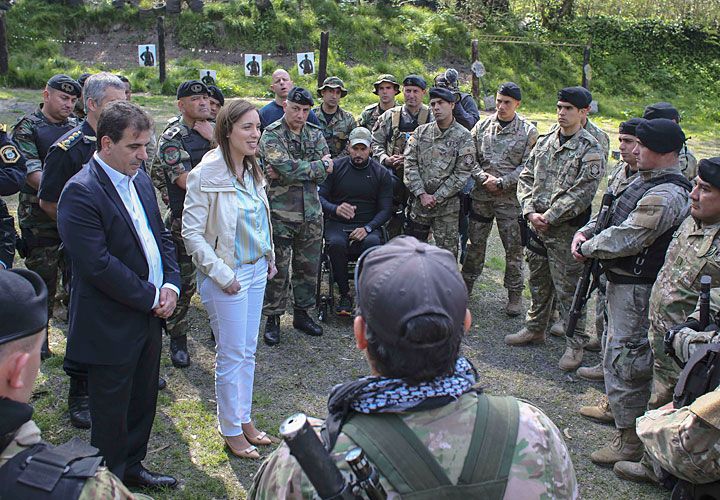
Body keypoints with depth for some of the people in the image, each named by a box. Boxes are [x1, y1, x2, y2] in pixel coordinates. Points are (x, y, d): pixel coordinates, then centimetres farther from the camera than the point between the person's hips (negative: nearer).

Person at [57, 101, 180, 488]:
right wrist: (152, 297, -16)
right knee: (111, 415, 10)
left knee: (142, 402, 22)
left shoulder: (140, 179, 7)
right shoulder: (80, 193, -19)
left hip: (150, 316, 8)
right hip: (111, 328, -8)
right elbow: (99, 265, -24)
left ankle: (132, 467, 42)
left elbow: (161, 235, 13)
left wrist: (170, 285, -2)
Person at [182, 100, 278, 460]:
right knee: (232, 354, 3)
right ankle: (231, 431, 20)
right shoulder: (206, 174, -17)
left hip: (256, 270, 7)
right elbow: (191, 233, -16)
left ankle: (244, 419, 31)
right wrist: (222, 274, -18)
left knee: (248, 350, 16)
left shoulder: (252, 170, 5)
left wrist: (269, 258, 11)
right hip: (228, 275, -7)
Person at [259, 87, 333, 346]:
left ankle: (302, 313, 28)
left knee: (309, 265, 12)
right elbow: (286, 167, -21)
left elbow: (326, 173, -3)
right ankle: (273, 318, 15)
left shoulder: (315, 134, 10)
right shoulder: (271, 134, -5)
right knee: (277, 267, 2)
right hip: (280, 212, -5)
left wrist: (287, 172, -13)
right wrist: (319, 165, -10)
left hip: (311, 212, 5)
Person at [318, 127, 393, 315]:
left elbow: (386, 209, 2)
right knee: (336, 243, -34)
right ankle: (344, 294, -15)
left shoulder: (381, 173, 5)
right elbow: (320, 197, -1)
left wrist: (367, 228, -16)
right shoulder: (335, 167, 5)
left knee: (373, 242, -34)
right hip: (337, 224, 0)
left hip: (368, 225, 0)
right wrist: (335, 209, -24)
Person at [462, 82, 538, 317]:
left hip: (511, 197, -2)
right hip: (481, 194, 3)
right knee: (476, 242, 13)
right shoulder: (482, 126, 5)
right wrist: (484, 177, -12)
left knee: (514, 247, 4)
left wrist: (501, 183, -15)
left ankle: (515, 294, 17)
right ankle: (466, 283, 29)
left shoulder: (528, 131, -3)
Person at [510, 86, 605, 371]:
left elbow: (582, 194, -17)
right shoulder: (545, 143, 10)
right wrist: (530, 211, -5)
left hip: (565, 230, -6)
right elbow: (525, 178, 9)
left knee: (568, 289, 0)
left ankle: (576, 344, 14)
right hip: (536, 225, 6)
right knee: (538, 281, 19)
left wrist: (549, 217, -16)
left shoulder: (590, 150, -9)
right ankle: (535, 329, 36)